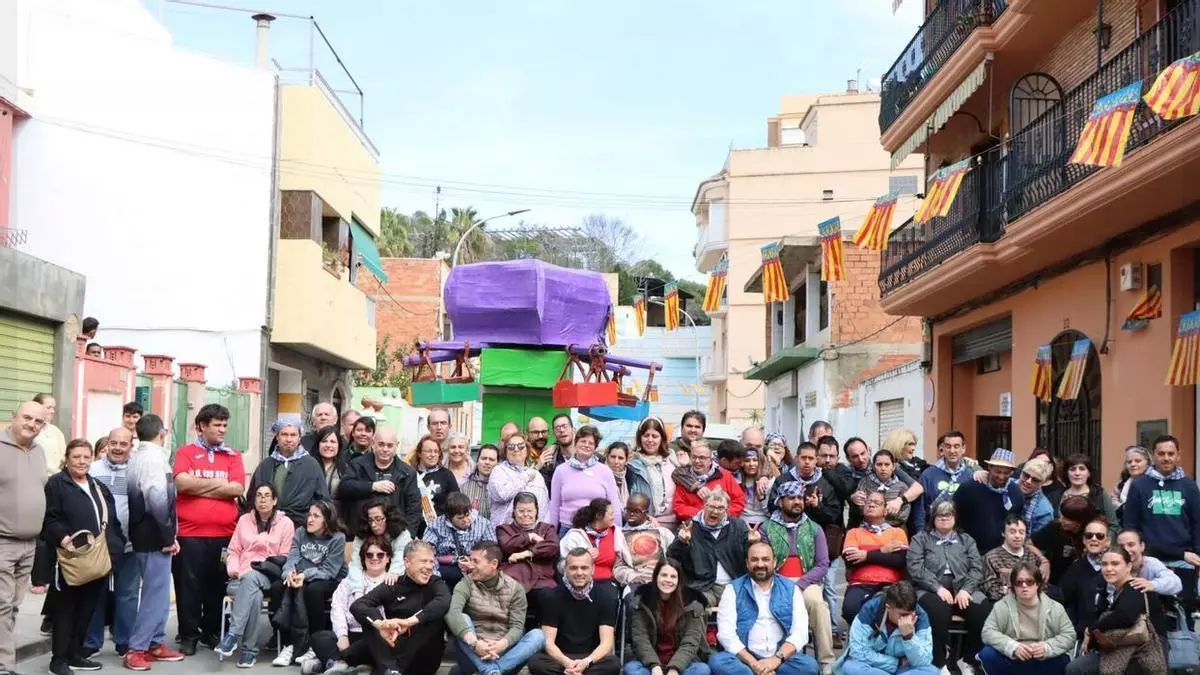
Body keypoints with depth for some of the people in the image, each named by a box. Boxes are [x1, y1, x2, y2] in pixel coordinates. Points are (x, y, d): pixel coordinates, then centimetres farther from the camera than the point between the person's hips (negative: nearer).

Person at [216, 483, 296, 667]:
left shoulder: (286, 523, 8)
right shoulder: (244, 520, 18)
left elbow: (285, 558, 5)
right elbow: (233, 551, 16)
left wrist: (264, 565, -10)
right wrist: (233, 570, -4)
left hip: (268, 576, -2)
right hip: (241, 578, 2)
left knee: (250, 579, -41)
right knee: (254, 594, -36)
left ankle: (232, 634, -45)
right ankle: (250, 649, -35)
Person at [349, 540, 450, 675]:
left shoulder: (436, 584, 3)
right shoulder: (392, 586, 5)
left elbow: (443, 603, -23)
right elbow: (357, 606, -11)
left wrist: (410, 621, -39)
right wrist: (380, 624, -33)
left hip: (423, 659, -2)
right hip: (392, 650, 2)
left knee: (435, 617, -25)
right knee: (371, 615, -15)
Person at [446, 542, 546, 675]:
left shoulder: (515, 588, 2)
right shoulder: (466, 584, -2)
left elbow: (517, 627, -6)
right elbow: (452, 613, -21)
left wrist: (501, 645, -29)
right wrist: (474, 643, -37)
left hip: (503, 653, 1)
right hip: (473, 654, -1)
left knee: (538, 635, -21)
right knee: (463, 619, -26)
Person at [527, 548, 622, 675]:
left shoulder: (605, 596, -3)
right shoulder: (553, 596, -3)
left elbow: (606, 641, -10)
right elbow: (548, 641, -9)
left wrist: (586, 662, -30)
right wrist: (566, 662, -30)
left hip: (592, 658, 0)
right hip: (561, 658, 0)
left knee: (613, 664, -33)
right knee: (535, 662, -32)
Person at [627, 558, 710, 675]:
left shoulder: (691, 603, -4)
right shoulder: (643, 600, -2)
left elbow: (690, 642, -11)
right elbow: (640, 638, -10)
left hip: (682, 662, 0)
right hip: (651, 662, 0)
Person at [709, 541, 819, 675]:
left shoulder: (791, 589, 9)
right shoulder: (733, 589, 5)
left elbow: (800, 632, -1)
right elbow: (726, 633, -6)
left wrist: (777, 659, -18)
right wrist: (754, 663, -18)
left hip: (782, 660, 1)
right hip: (745, 659, -1)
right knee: (717, 661, -32)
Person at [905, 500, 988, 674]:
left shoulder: (966, 539, 22)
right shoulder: (921, 538, 13)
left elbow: (977, 567, 9)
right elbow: (915, 568, -1)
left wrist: (965, 589, -10)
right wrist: (938, 588, -14)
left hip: (963, 588, 3)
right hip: (931, 589, -3)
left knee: (985, 612, -28)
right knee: (939, 611, -38)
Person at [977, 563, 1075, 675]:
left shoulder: (1054, 608, -1)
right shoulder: (1003, 606, -3)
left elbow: (1069, 635, -5)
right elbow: (988, 632, -11)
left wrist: (1047, 647, -25)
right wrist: (1013, 647, -27)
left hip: (1044, 663, 0)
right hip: (1011, 662, 0)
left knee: (1062, 661, -31)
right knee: (987, 654, -26)